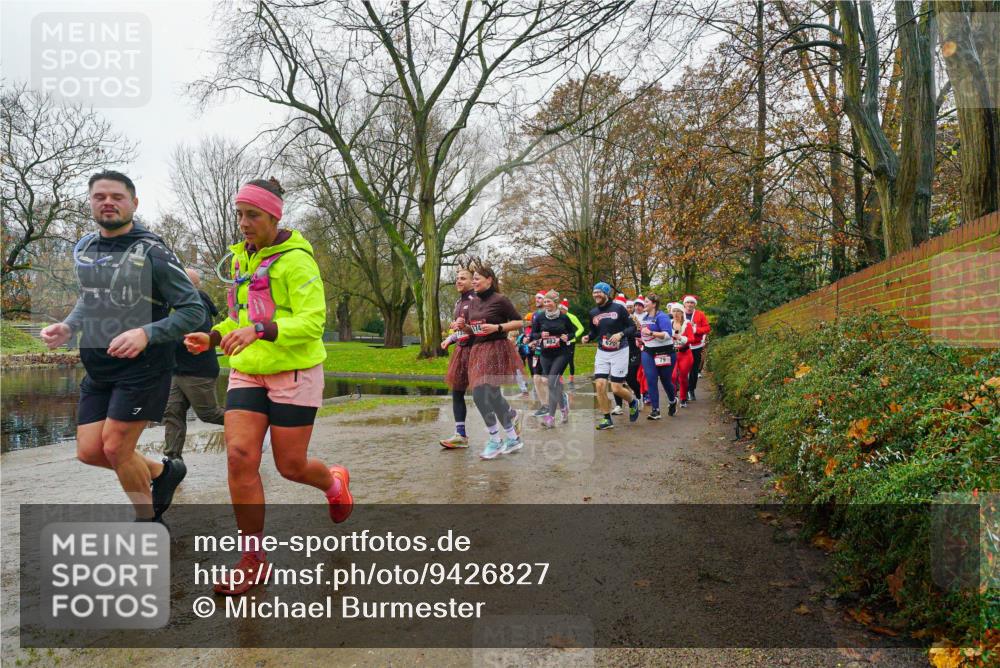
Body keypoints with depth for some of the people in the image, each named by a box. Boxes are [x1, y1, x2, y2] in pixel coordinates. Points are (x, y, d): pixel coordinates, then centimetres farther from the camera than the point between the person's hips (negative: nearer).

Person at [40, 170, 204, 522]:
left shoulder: (152, 251, -12)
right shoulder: (83, 248, 8)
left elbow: (193, 310, -14)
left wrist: (145, 333, -28)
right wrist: (68, 326, 5)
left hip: (143, 365, -7)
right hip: (97, 366, 7)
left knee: (115, 448, -6)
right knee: (89, 451, 5)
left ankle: (148, 523, 18)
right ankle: (163, 471, 30)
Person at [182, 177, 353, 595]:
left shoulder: (295, 259, -11)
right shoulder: (241, 257, 12)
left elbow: (313, 321, -19)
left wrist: (259, 330, -32)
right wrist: (212, 338, 4)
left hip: (293, 372, -6)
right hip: (246, 373, 6)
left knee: (291, 466, 3)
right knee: (239, 456, -8)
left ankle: (334, 482, 40)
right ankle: (253, 561, 4)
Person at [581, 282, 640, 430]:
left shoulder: (618, 308, -9)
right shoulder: (593, 312, 4)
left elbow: (633, 327, -5)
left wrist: (621, 334, -22)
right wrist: (587, 337, -3)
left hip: (619, 352, -4)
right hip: (602, 353, 4)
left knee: (616, 388, -5)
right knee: (600, 385, -7)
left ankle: (633, 402, 28)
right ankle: (607, 419, 7)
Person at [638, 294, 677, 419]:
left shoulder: (661, 317, -14)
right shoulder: (646, 317, 10)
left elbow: (668, 334, -25)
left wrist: (651, 333, -31)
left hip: (664, 352, -6)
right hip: (648, 353, 6)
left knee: (665, 380, 8)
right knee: (651, 380, -5)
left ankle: (673, 401, 38)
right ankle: (655, 410, -2)